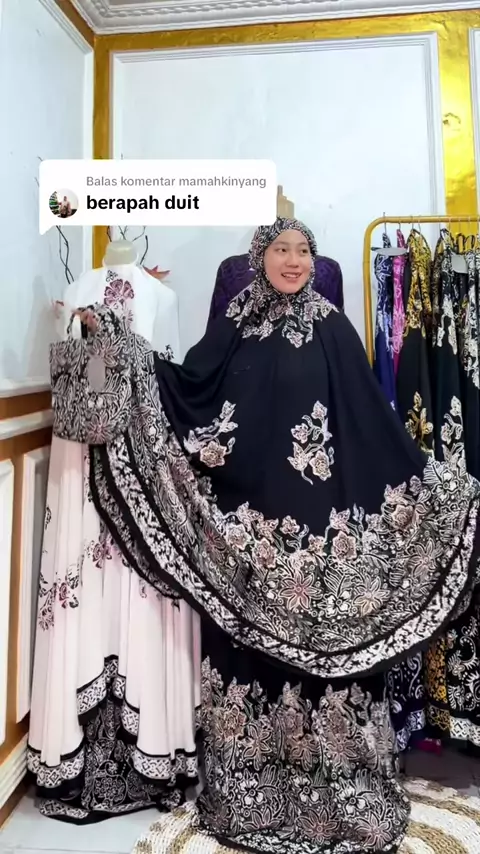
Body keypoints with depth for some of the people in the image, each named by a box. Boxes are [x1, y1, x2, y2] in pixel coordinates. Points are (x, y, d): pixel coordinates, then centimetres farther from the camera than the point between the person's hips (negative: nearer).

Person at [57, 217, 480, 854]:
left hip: (316, 514, -1)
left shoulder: (333, 329, 4)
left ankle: (330, 786, 24)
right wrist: (111, 339, 1)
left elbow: (374, 420, 3)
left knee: (316, 641, 4)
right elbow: (186, 392, 4)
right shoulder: (233, 327, 9)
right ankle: (249, 787, 27)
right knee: (247, 637, 9)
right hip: (244, 520, 2)